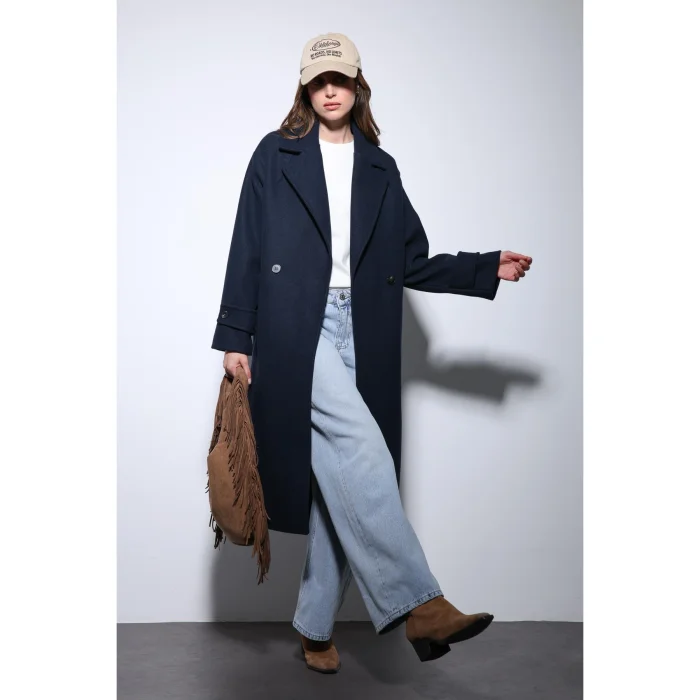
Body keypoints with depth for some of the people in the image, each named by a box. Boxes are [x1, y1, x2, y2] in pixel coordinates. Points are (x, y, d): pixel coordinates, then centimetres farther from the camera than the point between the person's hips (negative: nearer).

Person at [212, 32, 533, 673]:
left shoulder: (380, 169, 18)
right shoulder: (275, 156, 9)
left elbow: (412, 264, 17)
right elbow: (247, 250, 4)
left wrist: (487, 269, 9)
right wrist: (235, 335, -1)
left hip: (359, 335, 4)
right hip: (296, 330, -3)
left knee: (341, 482, 0)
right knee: (361, 446, -25)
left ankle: (316, 627, 13)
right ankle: (417, 604, -23)